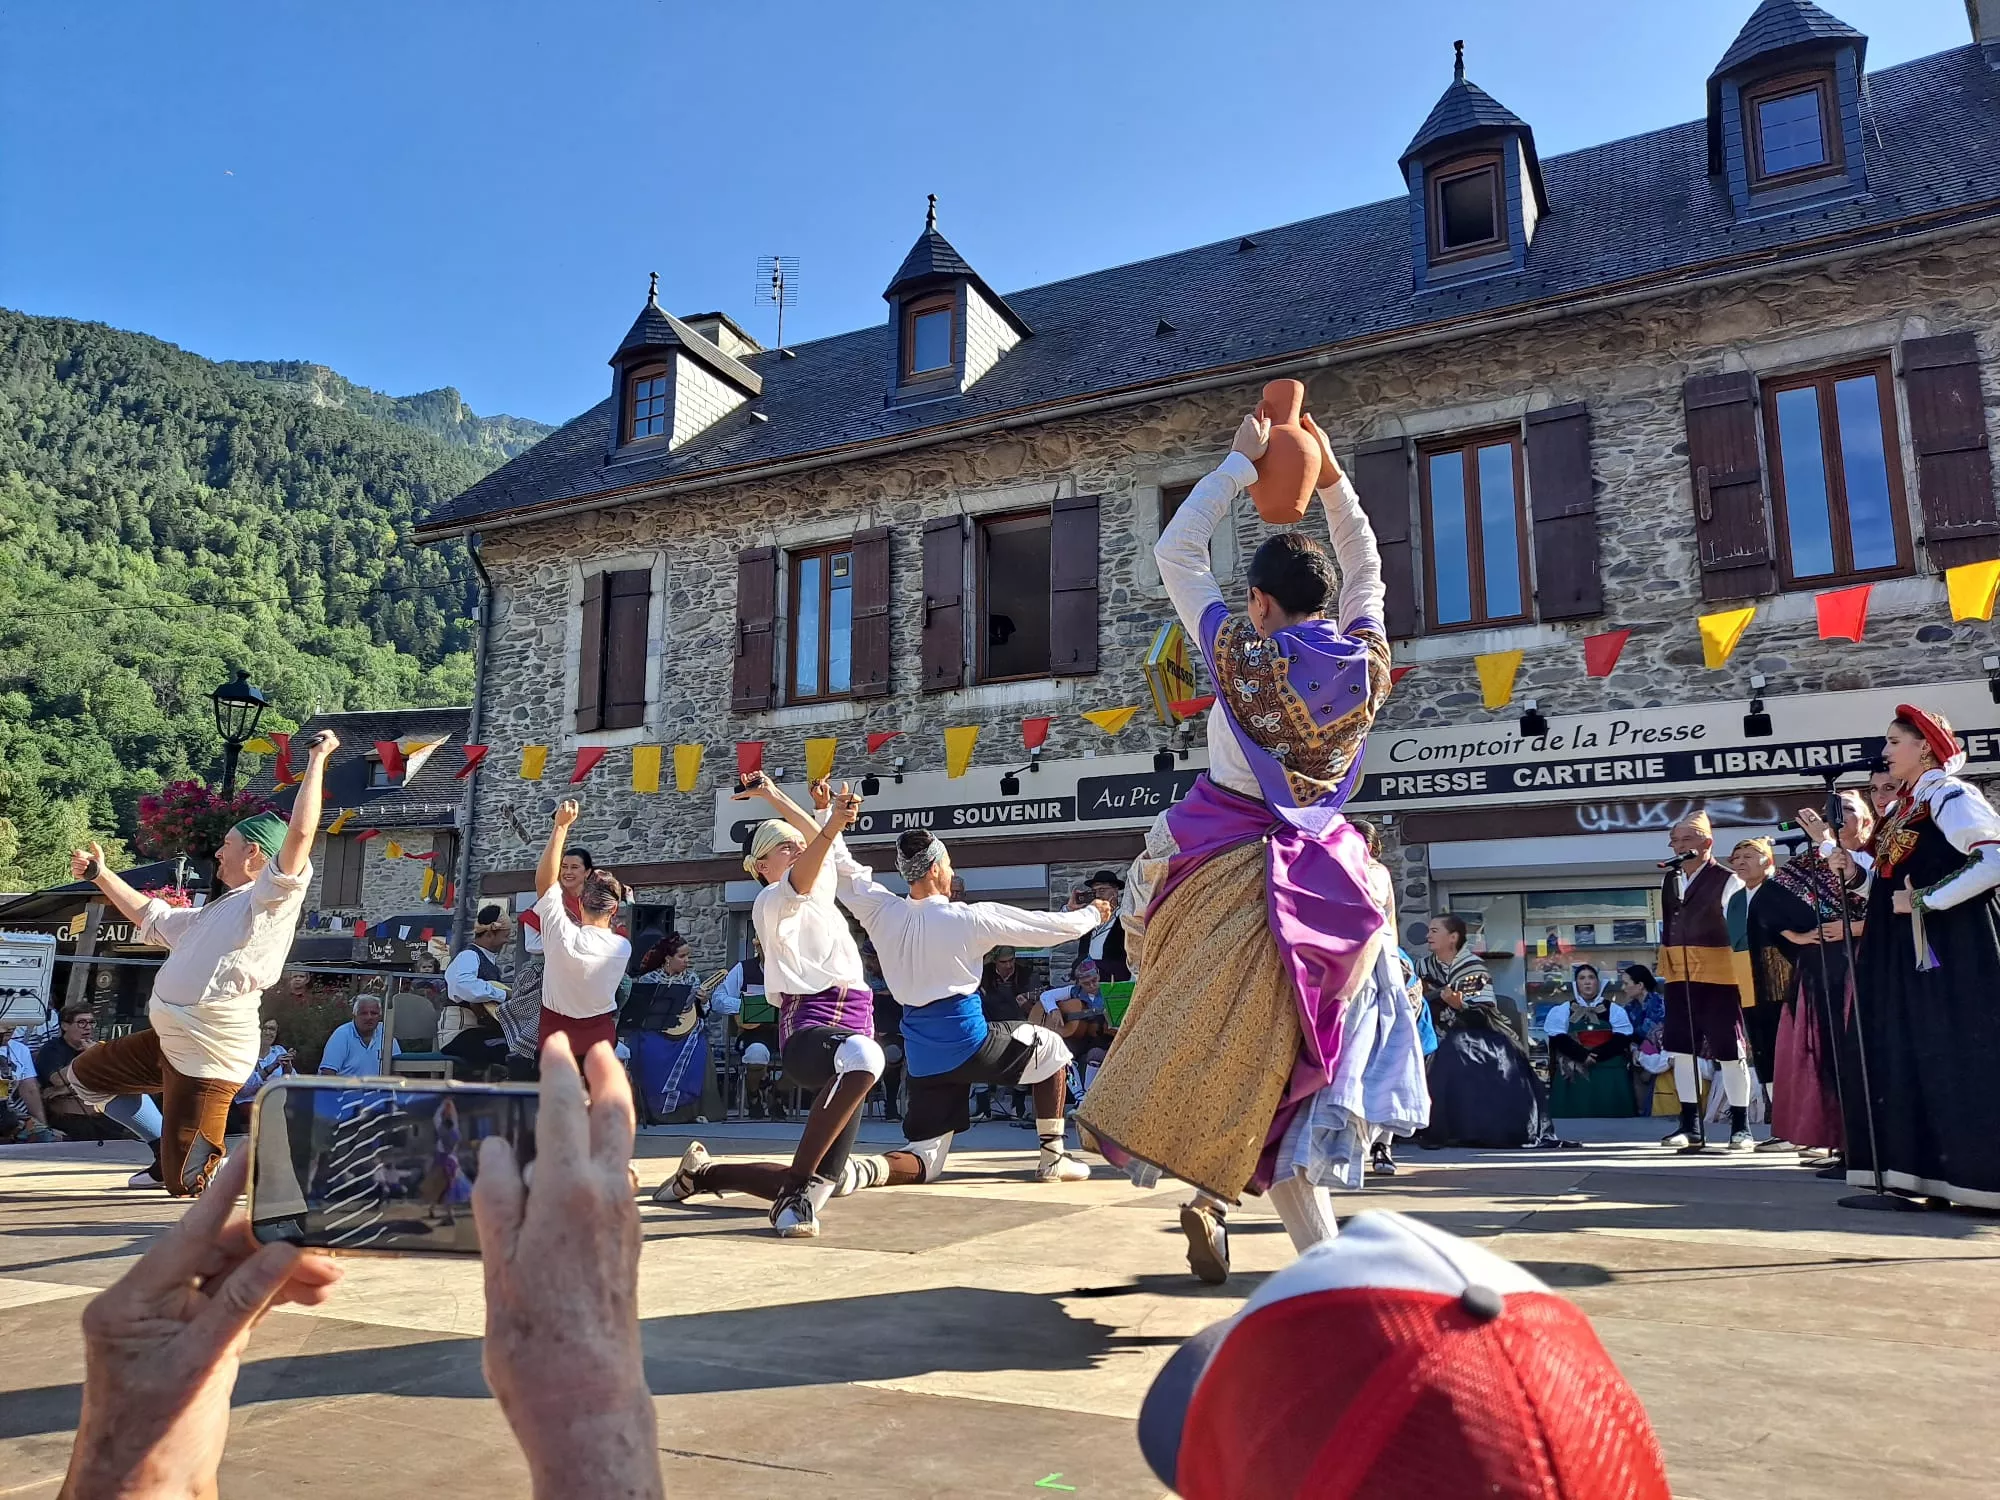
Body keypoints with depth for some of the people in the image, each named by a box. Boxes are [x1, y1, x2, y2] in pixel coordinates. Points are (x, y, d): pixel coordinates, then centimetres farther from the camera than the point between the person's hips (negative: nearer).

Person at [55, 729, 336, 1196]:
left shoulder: (272, 900, -15)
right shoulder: (217, 910, 14)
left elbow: (300, 832, -30)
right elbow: (153, 918, 31)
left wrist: (316, 758, -27)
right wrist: (101, 875, 30)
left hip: (209, 1060, -10)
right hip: (168, 1044, 10)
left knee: (187, 1184, -7)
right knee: (83, 1077, 28)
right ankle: (174, 1152, 26)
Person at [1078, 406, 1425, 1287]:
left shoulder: (1244, 656, -11)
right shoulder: (1364, 661, -1)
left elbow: (1175, 552, 0)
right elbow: (1365, 570, 19)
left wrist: (1243, 462, 7)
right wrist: (1333, 480, 19)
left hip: (1232, 872, -4)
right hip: (1324, 875, 4)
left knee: (1234, 1045, 4)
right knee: (1286, 1054, 11)